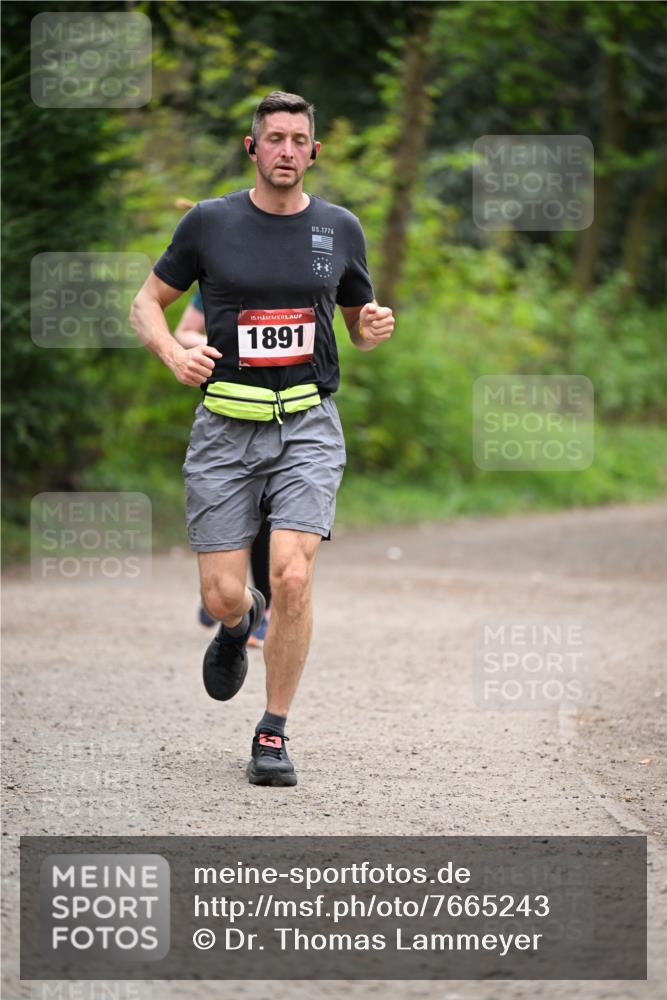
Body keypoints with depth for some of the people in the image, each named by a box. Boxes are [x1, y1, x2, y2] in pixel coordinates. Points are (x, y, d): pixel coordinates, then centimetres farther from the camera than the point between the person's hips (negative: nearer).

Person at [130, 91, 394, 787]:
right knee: (221, 595, -4)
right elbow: (148, 302, 10)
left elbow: (359, 322, 20)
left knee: (292, 577, -17)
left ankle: (273, 735, -1)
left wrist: (374, 329, -4)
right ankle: (238, 624, 37)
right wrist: (174, 354, -10)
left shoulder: (339, 229, 7)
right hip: (226, 424, 0)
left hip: (308, 424, 0)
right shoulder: (209, 223, 1)